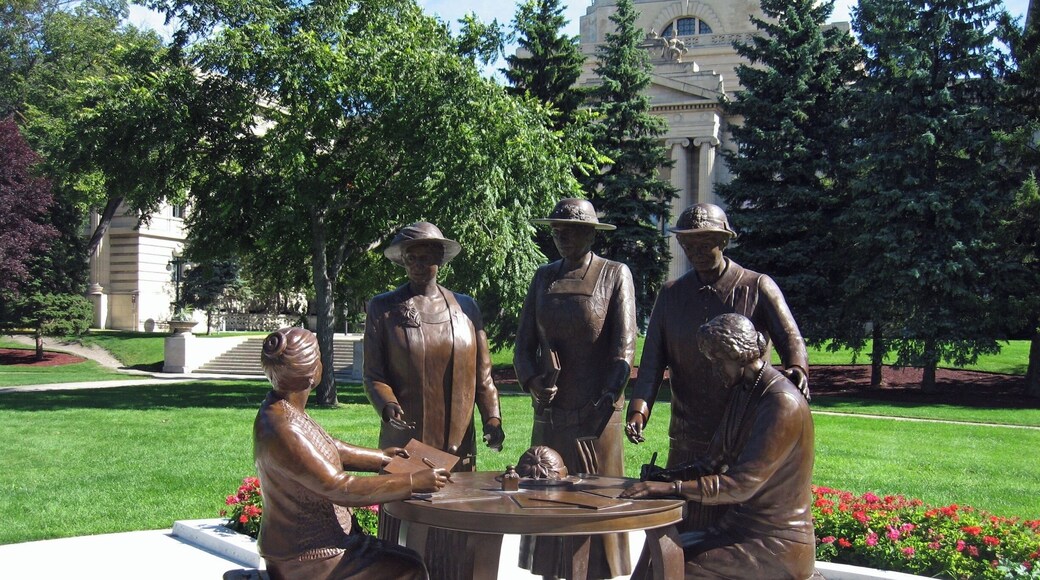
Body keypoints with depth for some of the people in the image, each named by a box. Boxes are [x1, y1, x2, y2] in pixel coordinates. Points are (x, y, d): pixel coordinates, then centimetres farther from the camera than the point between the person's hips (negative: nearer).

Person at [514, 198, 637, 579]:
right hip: (549, 415, 4)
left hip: (596, 415, -4)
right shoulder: (544, 277, 11)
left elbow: (624, 346, -8)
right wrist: (532, 382, -10)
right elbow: (524, 343, 10)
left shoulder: (615, 275, 0)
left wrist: (608, 399, -20)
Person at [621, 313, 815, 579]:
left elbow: (743, 484, -24)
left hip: (777, 547, -9)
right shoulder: (741, 394, 10)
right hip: (742, 526, 9)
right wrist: (663, 476, -6)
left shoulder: (783, 405, -19)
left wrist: (672, 487, -29)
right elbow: (712, 463, 10)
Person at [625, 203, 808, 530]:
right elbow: (653, 358, 4)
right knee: (683, 530, 7)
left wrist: (796, 368, -34)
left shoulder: (758, 288, 1)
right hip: (688, 440, 3)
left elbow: (789, 336, -11)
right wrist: (639, 407, -13)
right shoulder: (671, 295, 10)